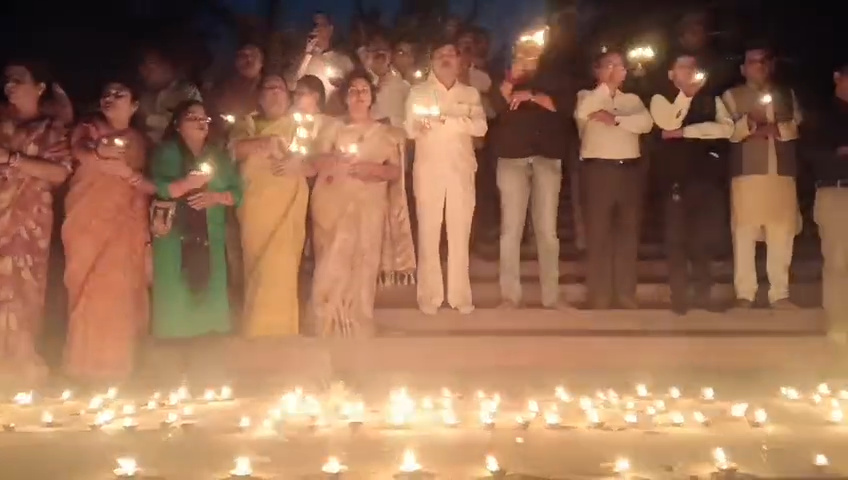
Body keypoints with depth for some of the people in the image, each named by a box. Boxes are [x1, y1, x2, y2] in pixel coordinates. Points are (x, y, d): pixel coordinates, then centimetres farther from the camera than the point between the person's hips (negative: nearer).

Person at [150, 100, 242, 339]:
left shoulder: (219, 156, 15)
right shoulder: (166, 152, 5)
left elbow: (237, 192, 9)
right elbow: (155, 189, -8)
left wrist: (215, 197, -9)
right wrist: (187, 183, -19)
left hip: (209, 239, 3)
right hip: (174, 238, -3)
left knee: (209, 293, 0)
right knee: (175, 298, -7)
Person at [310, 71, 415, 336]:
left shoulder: (385, 133, 11)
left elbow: (396, 172, 2)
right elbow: (317, 164, 6)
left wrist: (372, 168, -13)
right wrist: (332, 164, -12)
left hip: (368, 210, 0)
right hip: (333, 209, 1)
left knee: (361, 274, -1)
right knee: (330, 274, -4)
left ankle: (358, 334, 10)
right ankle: (333, 333, 8)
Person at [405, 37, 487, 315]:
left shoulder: (470, 94, 12)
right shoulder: (418, 92, 9)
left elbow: (481, 126, -4)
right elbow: (410, 129, 0)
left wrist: (446, 119, -14)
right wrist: (420, 126, -22)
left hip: (461, 171, 1)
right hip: (428, 170, -1)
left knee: (460, 233, 2)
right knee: (429, 232, -2)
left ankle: (460, 295, 7)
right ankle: (429, 296, 2)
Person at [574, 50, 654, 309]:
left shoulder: (632, 99, 17)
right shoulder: (586, 96, 7)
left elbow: (646, 122, -2)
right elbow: (582, 113, -17)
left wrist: (615, 119, -13)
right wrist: (608, 84, -12)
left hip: (630, 170, 4)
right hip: (598, 169, -4)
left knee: (628, 234, 6)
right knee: (598, 234, -3)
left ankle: (627, 296, 12)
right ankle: (599, 299, 2)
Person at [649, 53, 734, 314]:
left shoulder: (711, 99, 15)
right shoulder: (662, 98, 8)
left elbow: (726, 127, -3)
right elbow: (667, 123, -13)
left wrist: (685, 131, -9)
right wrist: (686, 93, -14)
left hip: (709, 171, 3)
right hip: (677, 173, -3)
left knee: (710, 233, 4)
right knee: (678, 234, 0)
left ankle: (702, 292, 16)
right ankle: (679, 295, 5)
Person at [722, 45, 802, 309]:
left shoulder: (787, 94, 21)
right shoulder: (731, 95, 10)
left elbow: (799, 126, 9)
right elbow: (728, 131, -2)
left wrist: (775, 129, -7)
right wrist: (749, 121, -19)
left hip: (782, 171, 3)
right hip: (746, 171, -3)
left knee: (782, 233, 0)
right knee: (744, 232, -6)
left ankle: (780, 293, 6)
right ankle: (744, 294, -2)